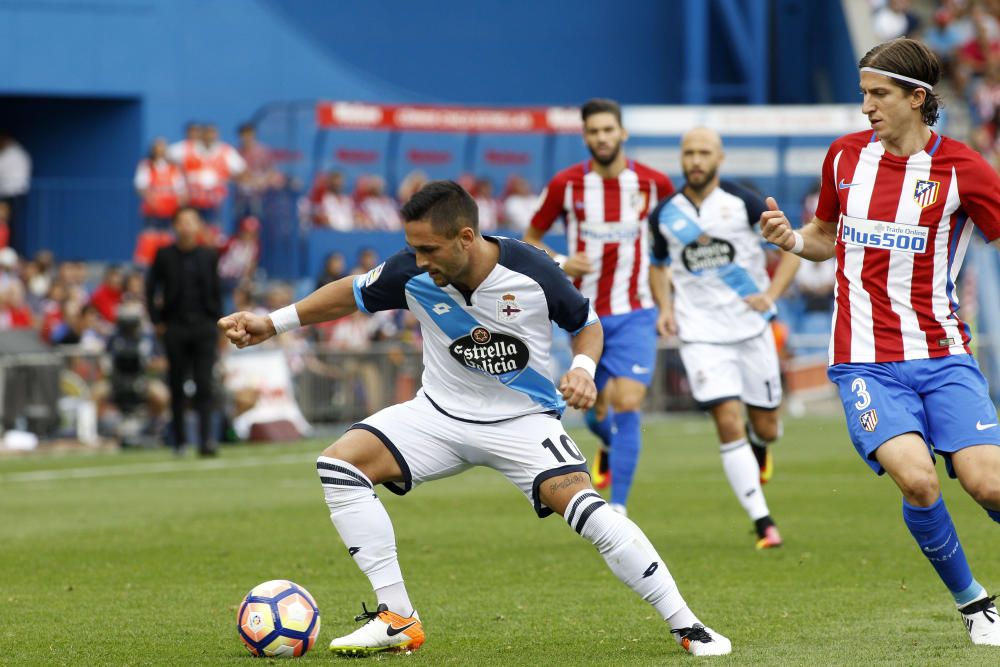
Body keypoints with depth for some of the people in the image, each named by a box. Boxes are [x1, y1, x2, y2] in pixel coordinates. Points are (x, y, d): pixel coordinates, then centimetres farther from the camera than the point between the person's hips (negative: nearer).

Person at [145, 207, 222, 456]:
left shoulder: (209, 255, 7)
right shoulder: (165, 255, 2)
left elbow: (216, 291, 12)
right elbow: (151, 289, 6)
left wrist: (216, 321, 5)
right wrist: (157, 321, 1)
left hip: (203, 326, 0)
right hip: (175, 328, 0)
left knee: (204, 384, -9)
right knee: (177, 386, 4)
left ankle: (206, 438, -13)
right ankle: (179, 439, 13)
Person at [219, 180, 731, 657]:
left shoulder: (531, 272, -21)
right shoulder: (412, 274, -16)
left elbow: (587, 324, -2)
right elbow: (352, 294, 5)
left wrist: (583, 369, -22)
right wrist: (272, 323, 2)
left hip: (524, 419, -4)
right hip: (443, 415, 4)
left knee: (582, 506, -27)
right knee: (339, 463, -15)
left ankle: (685, 626, -15)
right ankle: (397, 620, -10)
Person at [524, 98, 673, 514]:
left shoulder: (654, 184, -4)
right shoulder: (566, 185, -5)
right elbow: (530, 239, 7)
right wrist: (560, 264, -14)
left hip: (635, 315, -1)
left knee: (627, 405, -16)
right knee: (598, 411, 10)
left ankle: (618, 509, -13)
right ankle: (609, 446, 48)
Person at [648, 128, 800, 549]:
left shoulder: (743, 202, -5)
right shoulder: (664, 214, 2)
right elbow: (659, 267, 18)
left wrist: (771, 295, -13)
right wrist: (665, 308, 0)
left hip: (751, 327, 0)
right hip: (701, 334, 0)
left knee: (765, 428, 7)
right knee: (729, 423, -16)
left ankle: (759, 445, 47)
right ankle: (762, 523, -13)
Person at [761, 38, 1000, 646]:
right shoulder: (846, 156, 8)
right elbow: (828, 236, 23)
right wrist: (792, 239, 2)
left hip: (941, 354, -1)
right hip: (866, 361, 1)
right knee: (917, 480, -21)